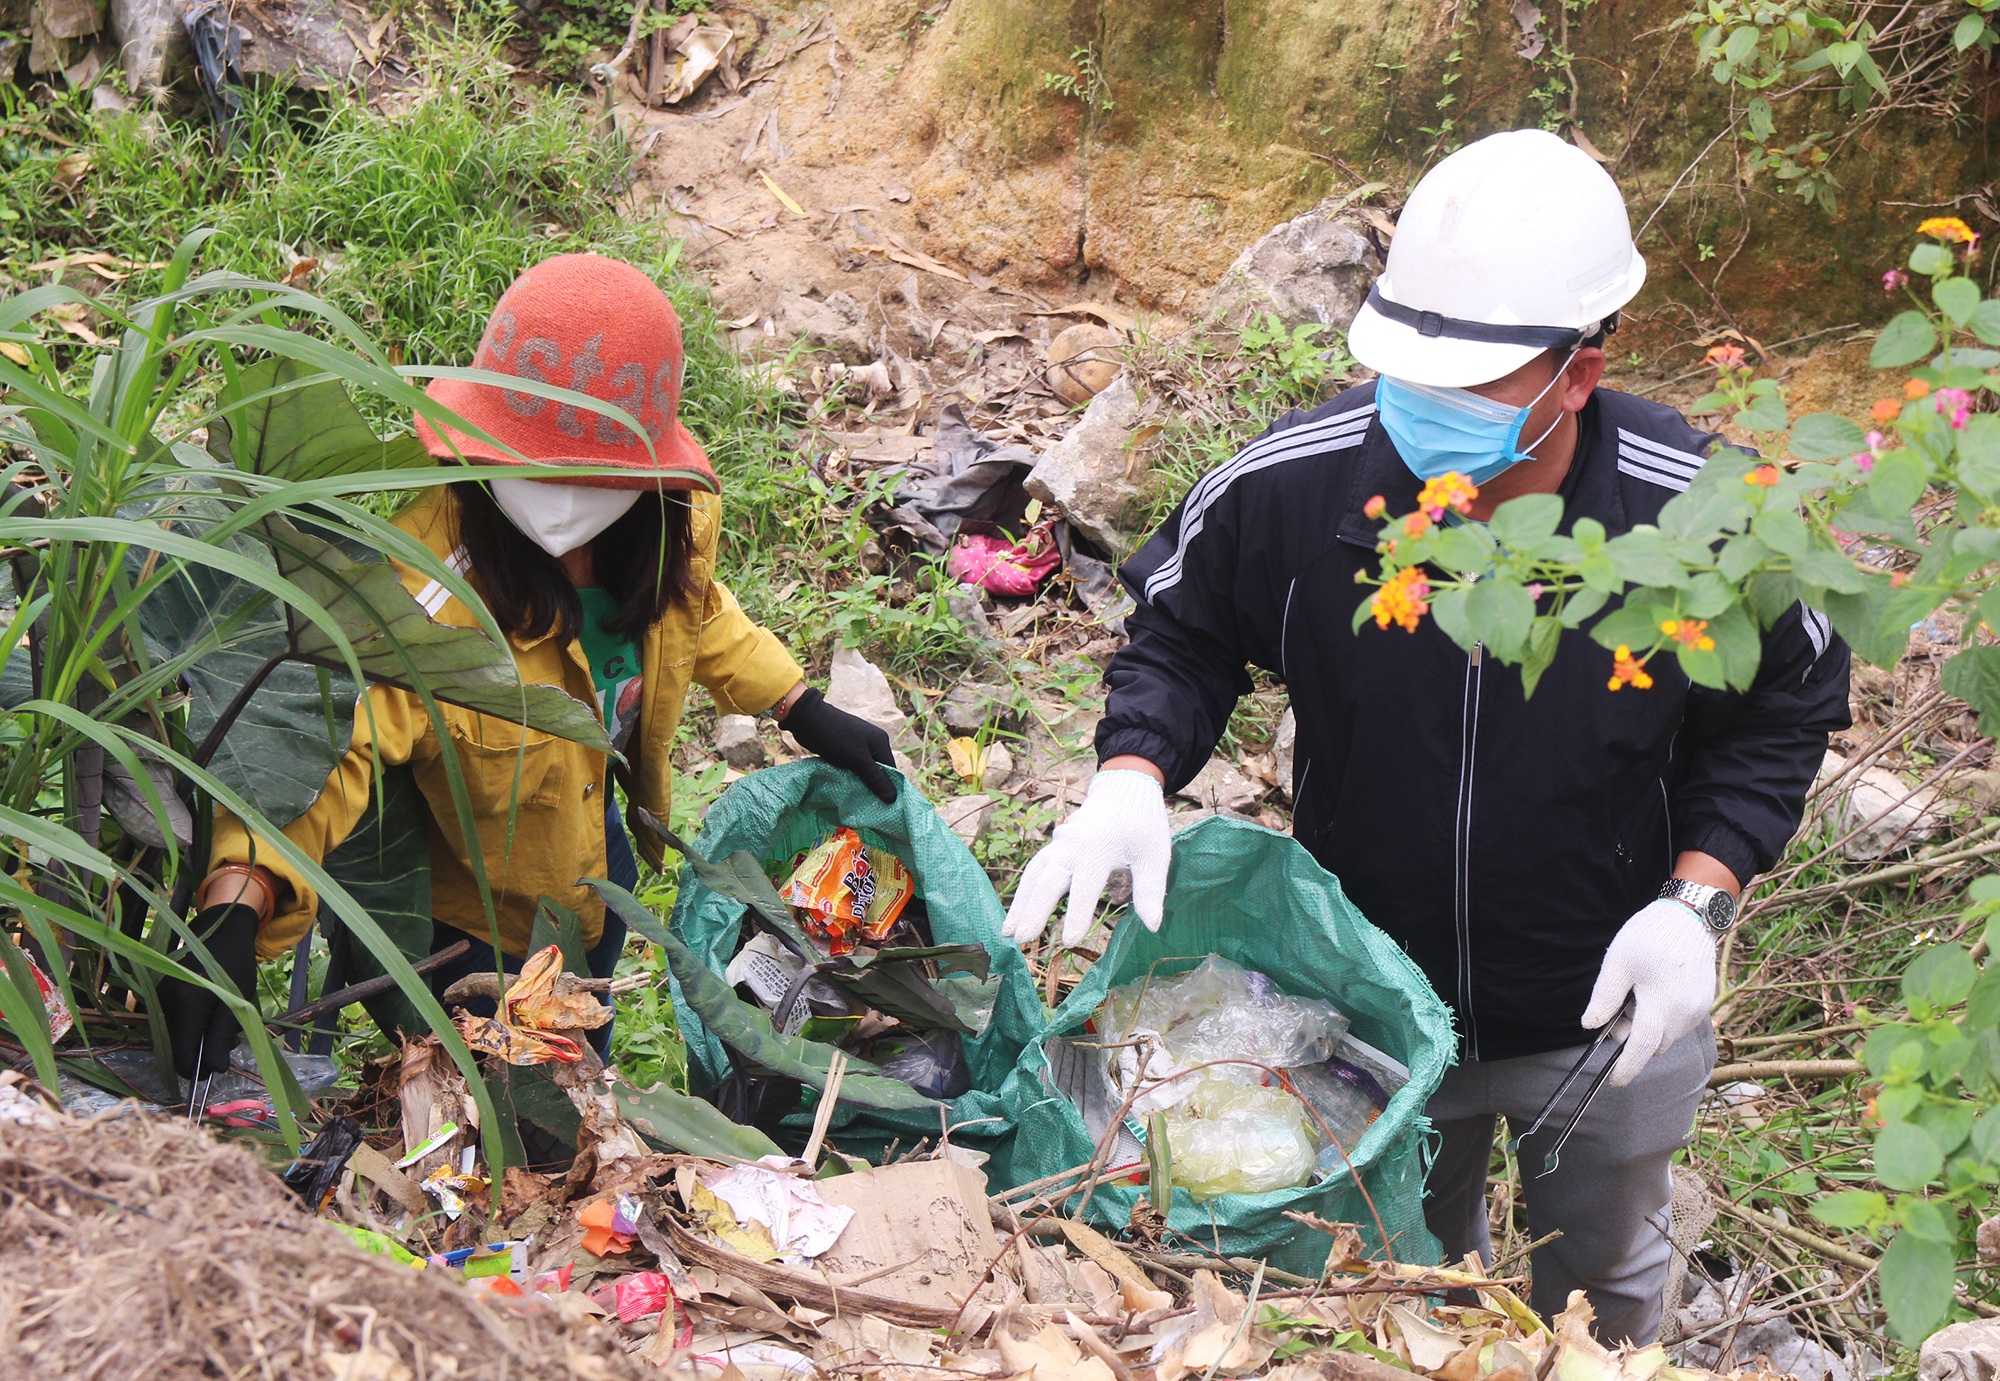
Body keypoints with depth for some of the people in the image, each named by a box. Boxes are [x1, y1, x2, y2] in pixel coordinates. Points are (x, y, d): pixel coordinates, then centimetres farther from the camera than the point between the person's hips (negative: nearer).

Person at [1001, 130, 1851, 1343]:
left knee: (1604, 1271, 29)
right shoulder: (1286, 488, -25)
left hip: (1610, 1014, 0)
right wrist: (1131, 777, -24)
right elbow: (1182, 638, -6)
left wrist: (1699, 898, -20)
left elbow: (1777, 716, -7)